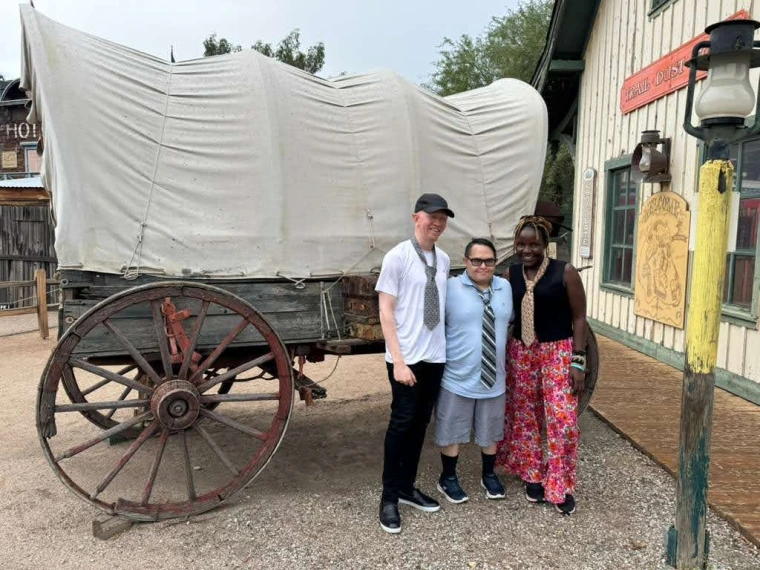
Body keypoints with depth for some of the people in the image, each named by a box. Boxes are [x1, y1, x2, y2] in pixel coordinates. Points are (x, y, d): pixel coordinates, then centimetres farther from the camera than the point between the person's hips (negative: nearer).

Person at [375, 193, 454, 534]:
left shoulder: (444, 260, 7)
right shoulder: (398, 256, -11)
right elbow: (385, 311, -13)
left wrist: (440, 346, 8)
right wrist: (399, 361, -18)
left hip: (435, 356, 6)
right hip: (406, 358, -6)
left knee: (420, 423, 14)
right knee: (402, 422, 0)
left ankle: (407, 487, 30)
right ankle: (389, 497, 16)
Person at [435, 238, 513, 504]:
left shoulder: (506, 287, 3)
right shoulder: (450, 288, -12)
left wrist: (504, 350, 15)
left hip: (494, 378, 4)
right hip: (457, 378, -4)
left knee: (490, 433, 20)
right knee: (452, 433, 11)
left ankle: (489, 475, 42)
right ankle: (448, 478, 32)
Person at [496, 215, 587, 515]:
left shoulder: (565, 272, -8)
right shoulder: (510, 275, 2)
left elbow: (579, 317, -6)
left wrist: (578, 360, -10)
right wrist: (501, 356, 8)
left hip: (558, 353, -4)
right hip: (521, 353, 4)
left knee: (562, 420, -3)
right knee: (526, 417, 11)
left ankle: (562, 487, 14)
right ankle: (533, 476, 29)